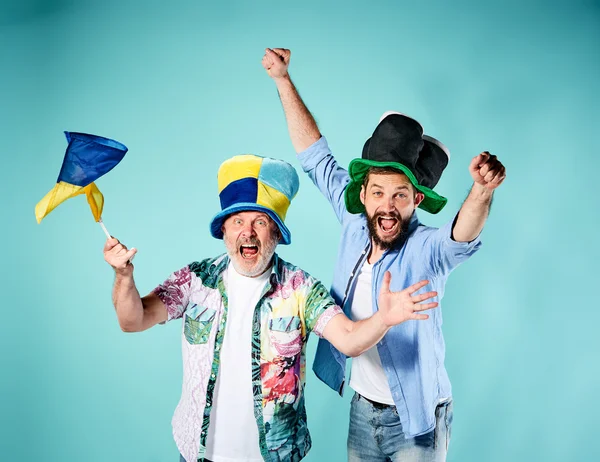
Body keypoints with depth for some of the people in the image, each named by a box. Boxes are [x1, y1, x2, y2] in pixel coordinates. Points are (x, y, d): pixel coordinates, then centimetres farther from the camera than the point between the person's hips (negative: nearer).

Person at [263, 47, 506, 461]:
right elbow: (316, 156, -3)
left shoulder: (427, 250, -21)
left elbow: (461, 235, -44)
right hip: (362, 409, 5)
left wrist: (482, 191, -65)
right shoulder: (356, 226, -9)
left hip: (417, 421, -4)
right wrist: (283, 79, -2)